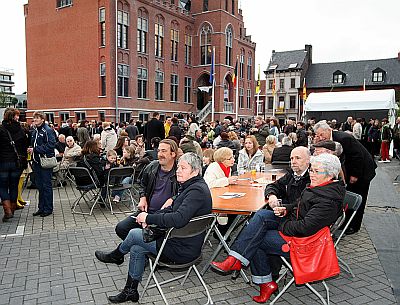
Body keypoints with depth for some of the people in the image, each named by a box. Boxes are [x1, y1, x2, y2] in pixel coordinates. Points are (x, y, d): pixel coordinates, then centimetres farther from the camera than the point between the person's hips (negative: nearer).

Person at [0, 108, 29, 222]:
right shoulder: (21, 130, 0)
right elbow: (25, 147, 5)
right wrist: (24, 161, 12)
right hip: (17, 162, 3)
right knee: (14, 186, 13)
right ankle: (12, 210, 21)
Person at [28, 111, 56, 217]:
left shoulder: (48, 130, -10)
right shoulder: (34, 131, 15)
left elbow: (51, 145, -19)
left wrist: (35, 149, -18)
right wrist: (30, 149, 3)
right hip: (37, 161, 8)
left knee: (46, 186, -1)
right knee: (39, 186, 13)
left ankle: (48, 209, 8)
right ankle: (41, 208, 23)